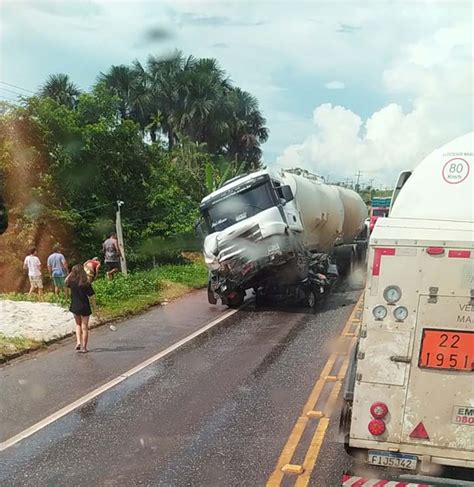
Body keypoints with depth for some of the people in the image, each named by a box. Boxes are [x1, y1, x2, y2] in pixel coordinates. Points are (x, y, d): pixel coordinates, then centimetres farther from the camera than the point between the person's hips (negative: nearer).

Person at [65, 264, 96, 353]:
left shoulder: (71, 282, -7)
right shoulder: (86, 283, -15)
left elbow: (66, 281, 18)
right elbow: (92, 296, -13)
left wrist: (71, 274, 7)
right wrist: (94, 306, -2)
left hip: (75, 307, 3)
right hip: (84, 307, -3)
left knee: (78, 324, 25)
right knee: (84, 327, 7)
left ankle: (78, 342, 10)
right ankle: (84, 347, 10)